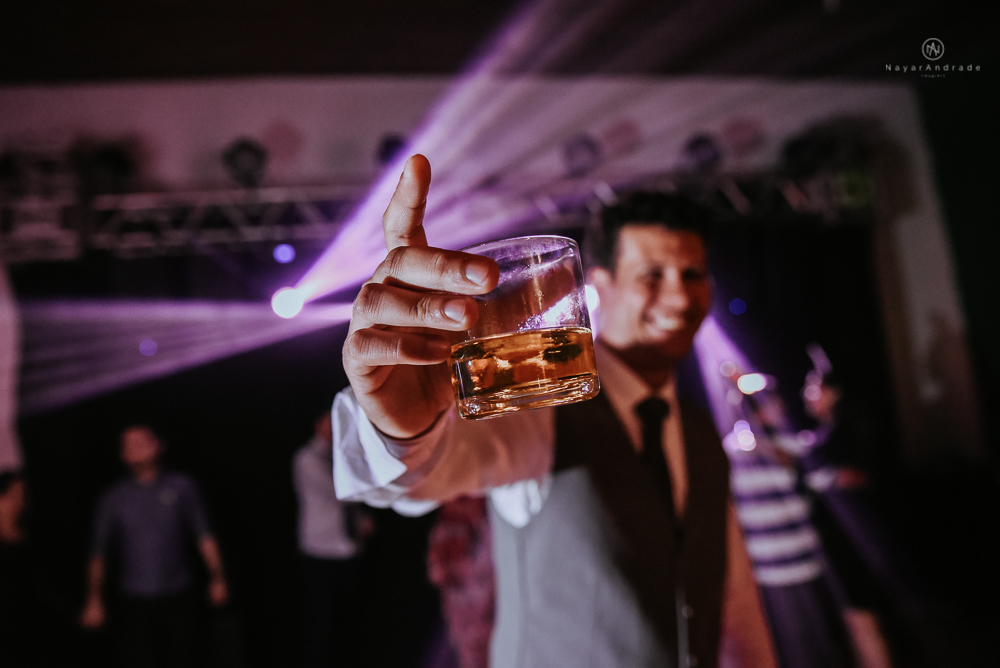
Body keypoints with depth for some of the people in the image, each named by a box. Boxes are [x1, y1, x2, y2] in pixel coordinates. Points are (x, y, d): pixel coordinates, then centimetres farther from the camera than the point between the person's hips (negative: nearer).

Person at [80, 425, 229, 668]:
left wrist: (217, 579, -2)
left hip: (177, 600, 0)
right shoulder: (113, 499, 6)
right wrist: (94, 601, 8)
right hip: (134, 604, 1)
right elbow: (98, 553, 9)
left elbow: (204, 536, 3)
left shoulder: (181, 486, 4)